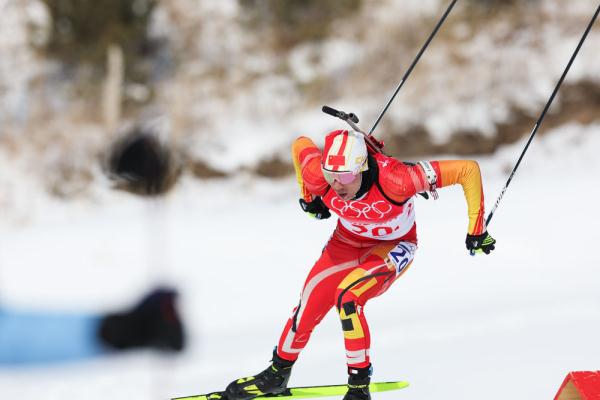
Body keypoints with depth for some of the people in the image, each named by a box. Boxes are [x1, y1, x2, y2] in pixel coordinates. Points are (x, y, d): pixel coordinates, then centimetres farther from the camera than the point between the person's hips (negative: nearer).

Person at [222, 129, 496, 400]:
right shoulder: (318, 175, -30)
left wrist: (476, 230, -27)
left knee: (346, 297, -27)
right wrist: (308, 197, 6)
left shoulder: (394, 179, -42)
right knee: (308, 307, 4)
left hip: (394, 247, -4)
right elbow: (300, 145, -4)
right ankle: (278, 373, 32)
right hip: (347, 241, 4)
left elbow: (469, 170, -35)